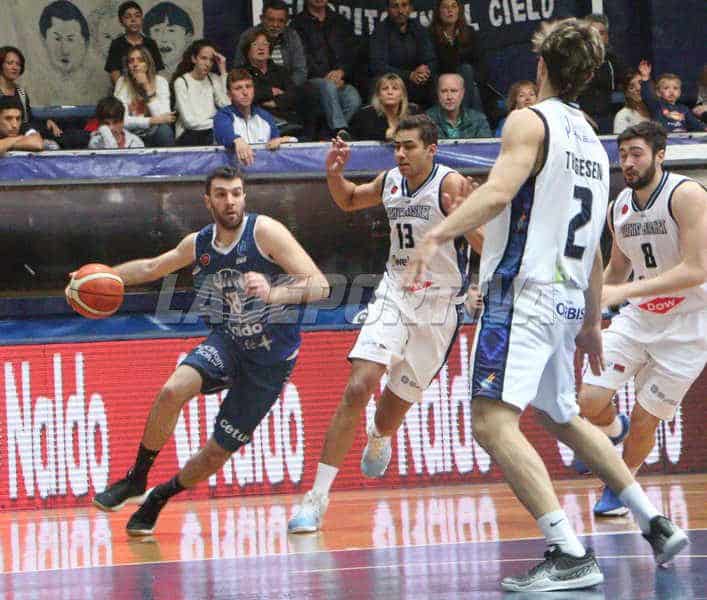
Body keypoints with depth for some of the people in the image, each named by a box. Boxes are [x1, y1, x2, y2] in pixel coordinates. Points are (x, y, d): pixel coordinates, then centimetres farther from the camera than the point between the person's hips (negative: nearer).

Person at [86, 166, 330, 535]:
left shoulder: (265, 231, -17)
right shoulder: (199, 244, 0)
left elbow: (319, 286, -24)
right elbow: (152, 268, 21)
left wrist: (272, 293, -42)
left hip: (271, 359, -3)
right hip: (226, 342, 3)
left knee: (218, 452, 0)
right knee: (172, 391, -27)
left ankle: (158, 498, 27)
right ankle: (135, 480, -11)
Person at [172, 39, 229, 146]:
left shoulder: (214, 79, 13)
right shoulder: (181, 82, -1)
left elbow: (226, 105, -6)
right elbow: (190, 121, -9)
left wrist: (223, 72, -3)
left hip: (212, 133, 5)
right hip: (189, 136, -5)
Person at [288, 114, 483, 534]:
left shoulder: (451, 184, -15)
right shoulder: (391, 182, 3)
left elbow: (487, 245, -21)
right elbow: (348, 201, 23)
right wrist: (334, 173, 3)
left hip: (439, 308, -3)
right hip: (394, 297, 3)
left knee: (393, 411, 9)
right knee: (358, 388, -18)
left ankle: (378, 438, 51)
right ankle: (318, 497, -18)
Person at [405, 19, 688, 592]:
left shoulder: (530, 121, -5)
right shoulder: (593, 143, 19)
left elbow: (499, 192, -23)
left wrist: (437, 235, -32)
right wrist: (592, 324, 31)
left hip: (523, 292, -9)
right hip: (567, 300, 9)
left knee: (493, 422, -16)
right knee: (562, 419, 26)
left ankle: (571, 555, -27)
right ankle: (657, 526, 30)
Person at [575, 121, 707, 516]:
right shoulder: (620, 207, 2)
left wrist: (625, 291, -31)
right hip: (639, 316, 5)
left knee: (645, 421, 0)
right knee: (588, 402, -10)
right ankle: (614, 430, 25)